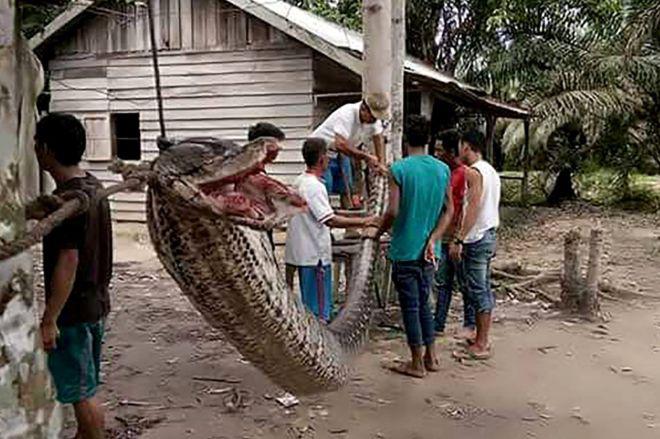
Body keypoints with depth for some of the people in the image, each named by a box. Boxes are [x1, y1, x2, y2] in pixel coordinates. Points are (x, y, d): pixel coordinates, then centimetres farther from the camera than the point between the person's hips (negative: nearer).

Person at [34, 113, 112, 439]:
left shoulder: (66, 198, -22)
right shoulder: (93, 186, 6)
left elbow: (68, 262, -25)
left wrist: (49, 319, -21)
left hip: (73, 310, -9)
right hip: (96, 302, 9)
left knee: (82, 392, 4)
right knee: (83, 387, 22)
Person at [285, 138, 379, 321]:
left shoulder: (299, 182, 12)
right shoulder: (314, 186, -18)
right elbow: (330, 220, -24)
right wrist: (362, 222, -19)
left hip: (300, 253, 10)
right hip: (315, 256, -10)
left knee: (307, 307, 16)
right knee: (319, 310, -2)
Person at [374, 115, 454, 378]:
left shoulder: (399, 169, -13)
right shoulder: (442, 169, 3)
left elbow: (393, 211, -18)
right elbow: (449, 210, 2)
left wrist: (378, 233, -1)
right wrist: (432, 239, -1)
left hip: (405, 250, -5)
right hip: (429, 251, 5)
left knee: (410, 307, 4)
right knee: (424, 302, 19)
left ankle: (417, 364, 13)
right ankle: (431, 357, 26)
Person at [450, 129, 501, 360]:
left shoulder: (474, 172, -15)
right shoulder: (491, 171, 15)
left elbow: (474, 207, -23)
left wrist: (459, 240, -23)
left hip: (476, 239, -10)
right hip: (489, 235, 10)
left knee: (477, 290, -5)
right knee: (483, 289, 14)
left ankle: (480, 346, 1)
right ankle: (482, 339, 22)